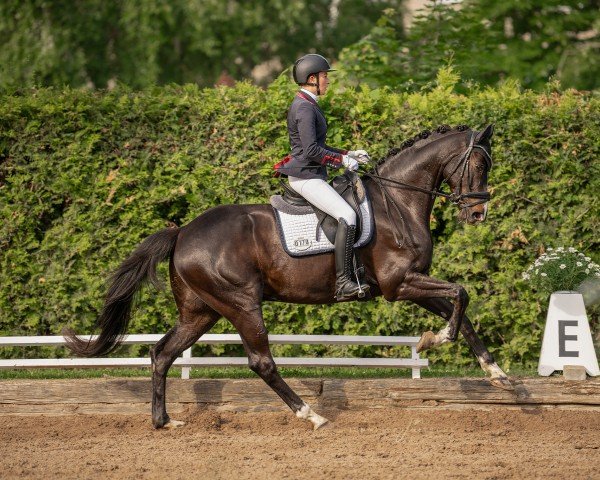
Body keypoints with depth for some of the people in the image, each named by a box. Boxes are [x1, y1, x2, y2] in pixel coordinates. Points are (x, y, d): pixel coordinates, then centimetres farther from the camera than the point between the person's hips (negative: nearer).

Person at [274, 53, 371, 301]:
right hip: (305, 176, -11)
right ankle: (344, 283, -29)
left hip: (312, 176, 11)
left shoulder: (307, 105, 18)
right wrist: (342, 160, -14)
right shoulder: (305, 108, -15)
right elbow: (311, 150, -23)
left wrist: (349, 154, 17)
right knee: (347, 216, -23)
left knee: (348, 213, 21)